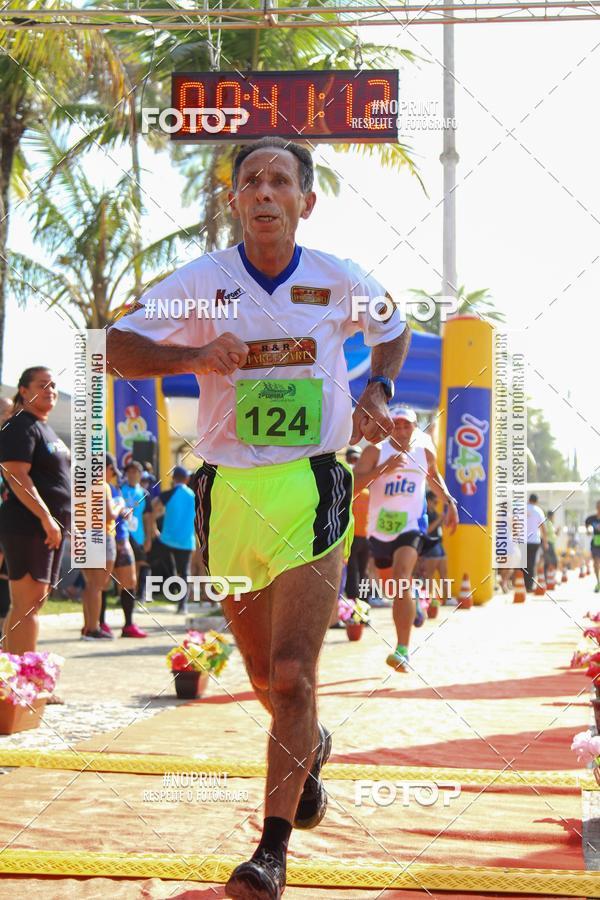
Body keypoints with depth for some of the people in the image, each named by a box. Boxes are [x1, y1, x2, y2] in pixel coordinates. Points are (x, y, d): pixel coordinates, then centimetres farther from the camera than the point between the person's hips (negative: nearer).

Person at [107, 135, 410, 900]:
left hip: (312, 490, -2)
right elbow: (117, 348, -5)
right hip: (228, 493, 2)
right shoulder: (201, 282, -1)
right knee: (264, 674, 15)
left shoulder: (340, 282, 2)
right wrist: (194, 356, -21)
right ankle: (311, 747, 49)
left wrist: (378, 391, 4)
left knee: (291, 674, -15)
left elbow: (393, 329, 22)